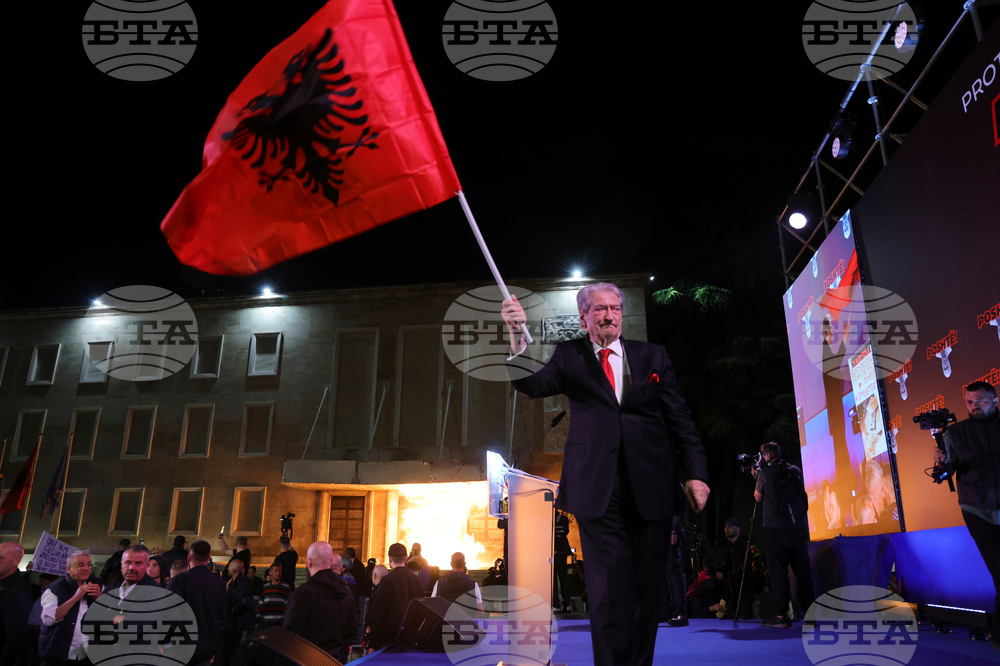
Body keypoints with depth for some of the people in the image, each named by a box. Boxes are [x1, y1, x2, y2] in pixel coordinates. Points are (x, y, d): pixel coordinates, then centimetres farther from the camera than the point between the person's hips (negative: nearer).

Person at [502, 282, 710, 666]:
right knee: (610, 590, -3)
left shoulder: (652, 356, 12)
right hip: (599, 488, -2)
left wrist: (695, 472, 0)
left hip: (651, 486, 2)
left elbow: (680, 418, 10)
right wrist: (518, 337, -25)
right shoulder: (569, 356, 8)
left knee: (649, 587, 10)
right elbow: (532, 385, -9)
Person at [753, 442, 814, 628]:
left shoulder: (764, 473, -2)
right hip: (799, 527, 4)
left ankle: (781, 615, -4)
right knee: (803, 570, 10)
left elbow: (758, 497, 10)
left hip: (775, 528, -4)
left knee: (778, 571, -2)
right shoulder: (796, 471, 9)